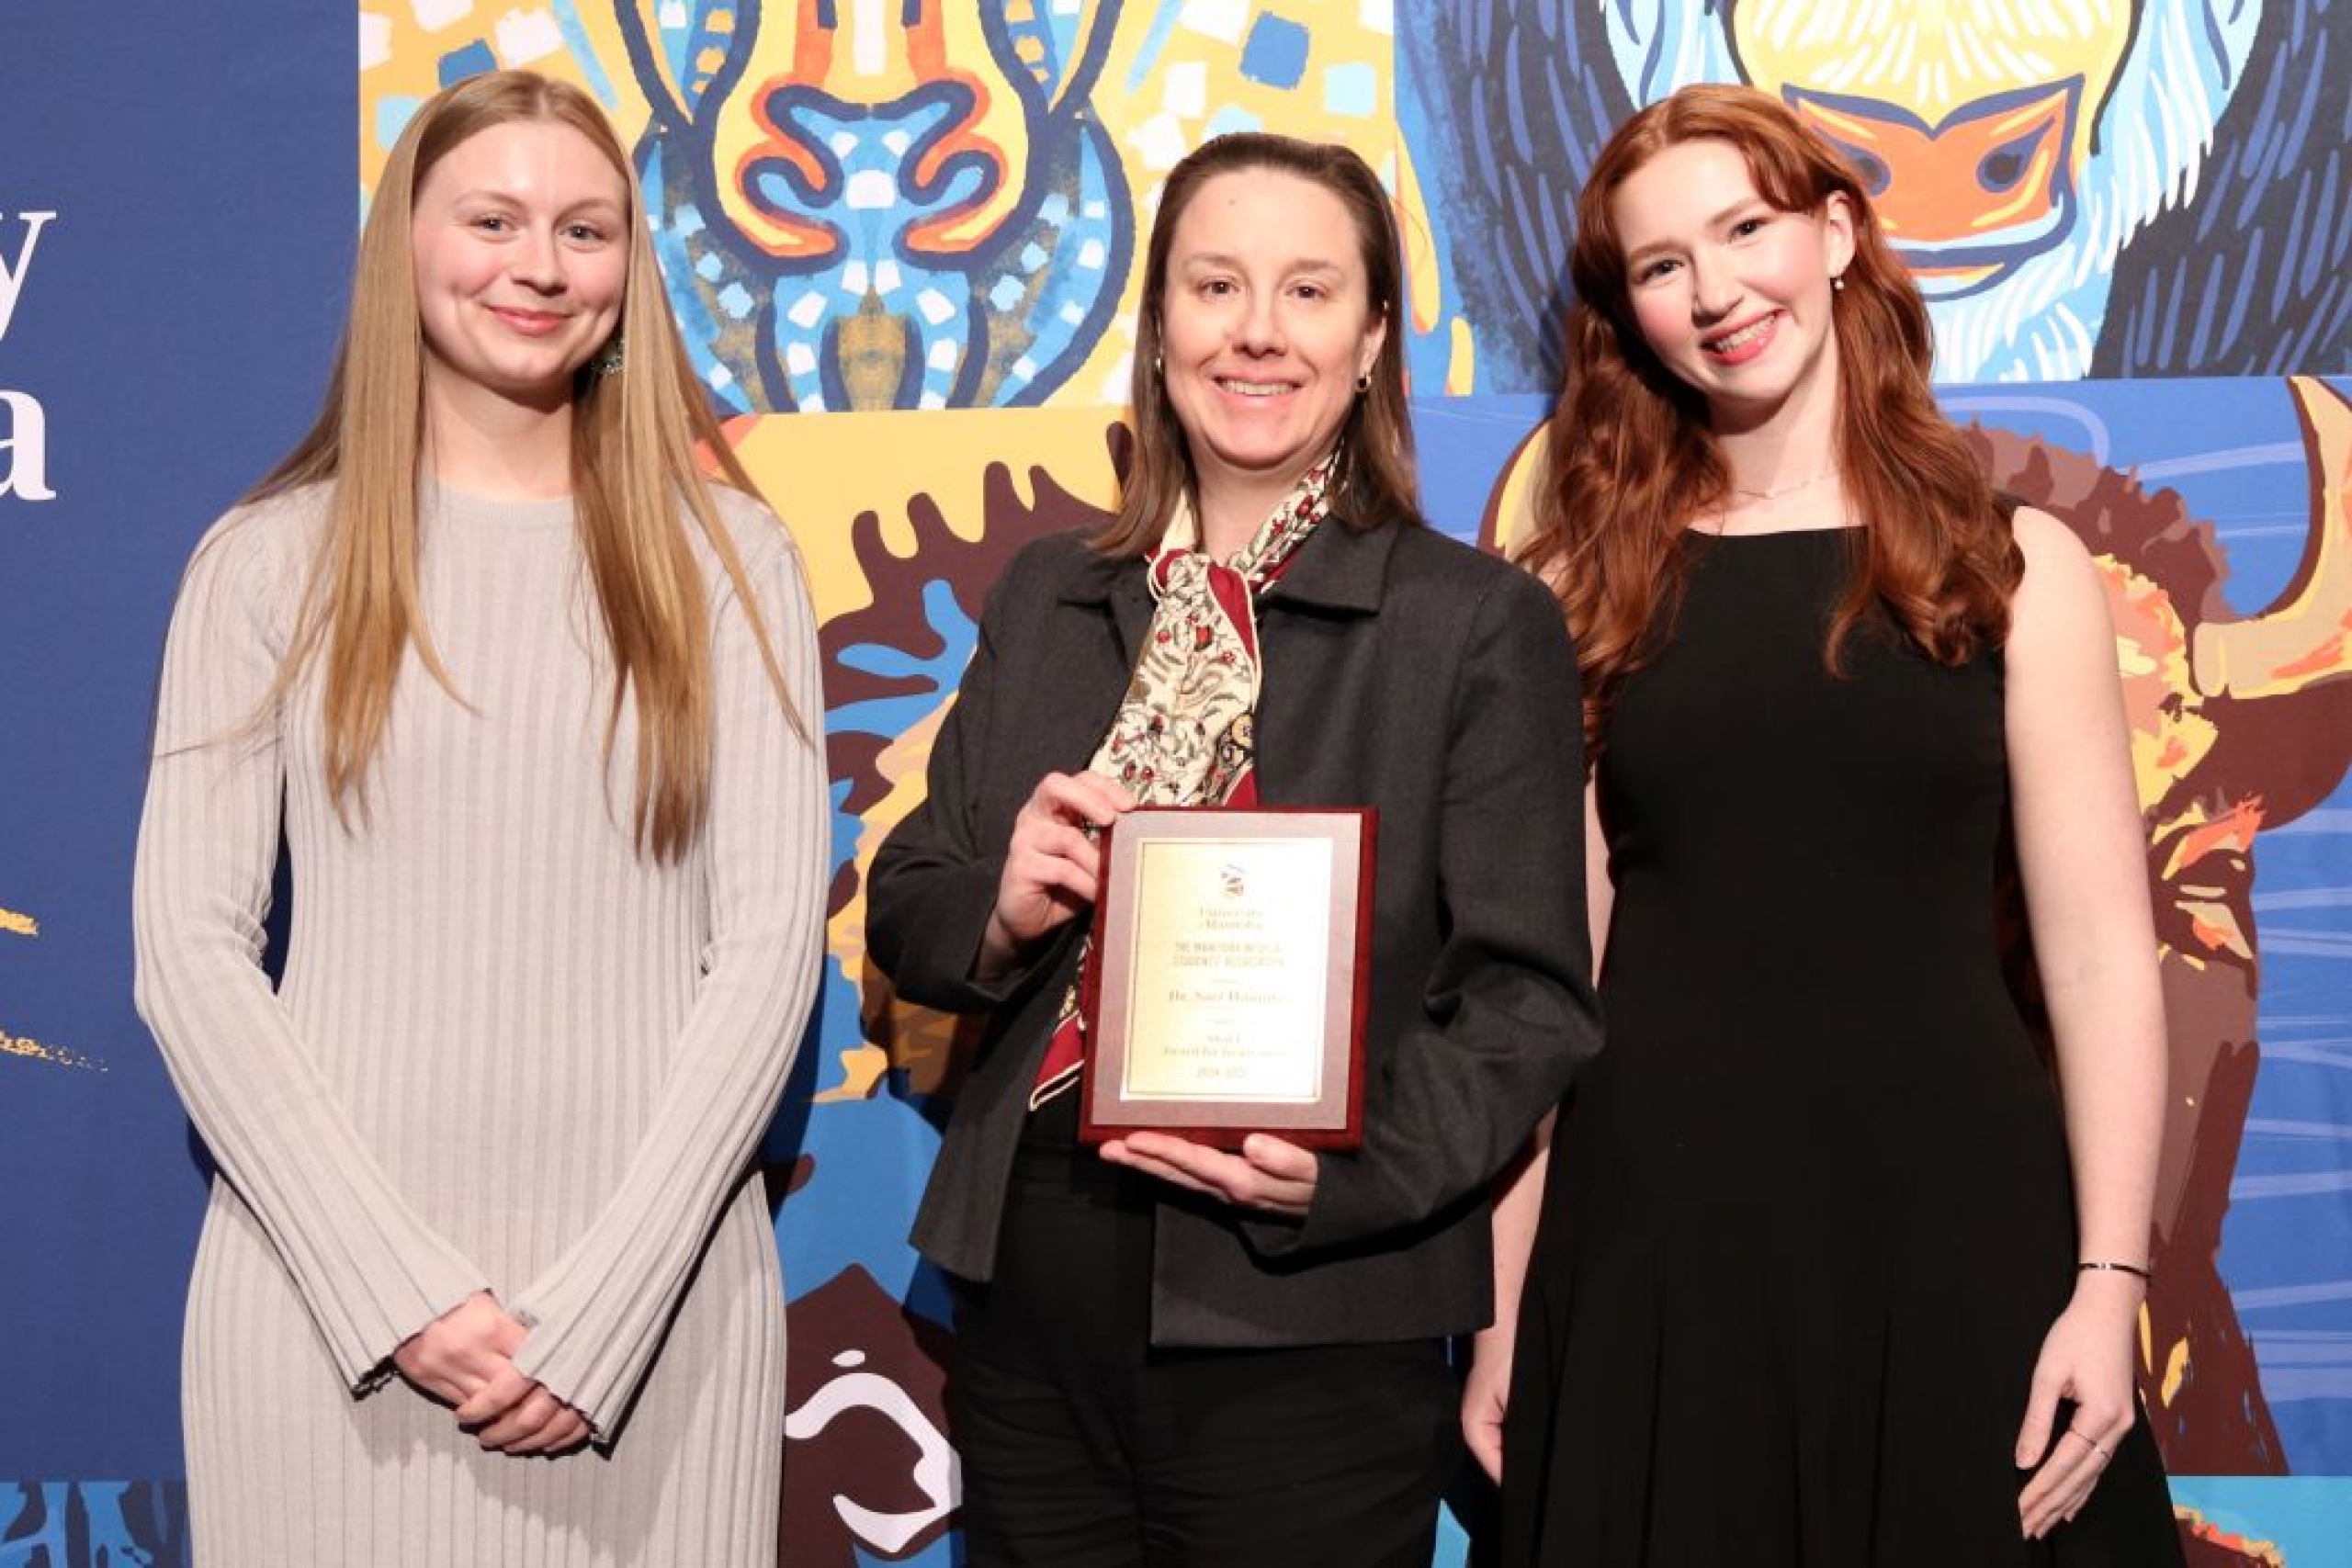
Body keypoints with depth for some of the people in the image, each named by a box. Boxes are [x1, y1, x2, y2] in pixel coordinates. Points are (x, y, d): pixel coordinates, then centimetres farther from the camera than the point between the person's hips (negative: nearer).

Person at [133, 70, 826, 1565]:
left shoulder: (726, 558, 5)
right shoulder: (274, 559, 4)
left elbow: (771, 940, -1)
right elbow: (191, 947, -1)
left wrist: (596, 1309, -10)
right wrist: (399, 1287, -10)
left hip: (653, 1281, 1)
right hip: (332, 1276, 0)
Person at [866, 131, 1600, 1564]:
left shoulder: (1483, 624, -4)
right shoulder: (1048, 599, 9)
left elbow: (1527, 997, -7)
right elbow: (905, 913, 12)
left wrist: (1350, 1167, -23)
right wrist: (1001, 912, -10)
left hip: (1312, 1346, -4)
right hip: (1030, 1307, 4)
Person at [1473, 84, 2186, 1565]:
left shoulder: (2014, 566, 1)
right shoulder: (1590, 588, 4)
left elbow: (2099, 953, -1)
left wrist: (2111, 1279, -9)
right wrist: (1500, 1299, 1)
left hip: (1951, 1218, 0)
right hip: (1657, 1226, 1)